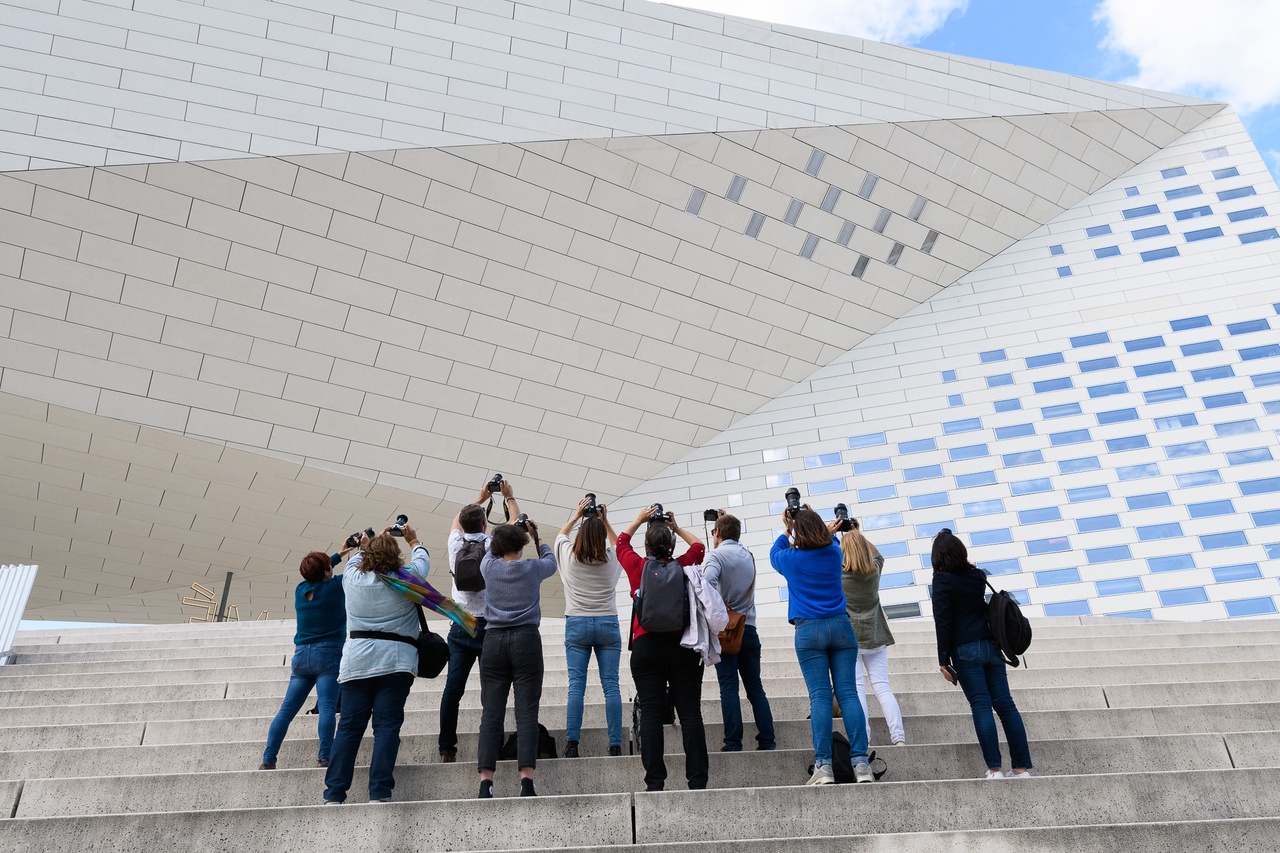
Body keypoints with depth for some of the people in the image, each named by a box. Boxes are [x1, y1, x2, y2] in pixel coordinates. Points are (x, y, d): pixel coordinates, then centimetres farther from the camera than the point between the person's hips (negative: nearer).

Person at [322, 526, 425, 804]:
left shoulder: (352, 579, 7)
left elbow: (355, 559, 31)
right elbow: (423, 559, 24)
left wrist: (374, 541, 46)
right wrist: (413, 540, 41)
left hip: (356, 663, 2)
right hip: (395, 664, -2)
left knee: (349, 727, 5)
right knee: (387, 726, -2)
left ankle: (334, 793, 6)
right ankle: (379, 792, -6)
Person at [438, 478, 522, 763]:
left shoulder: (456, 545, 4)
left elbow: (457, 521, 27)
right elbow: (516, 523, 14)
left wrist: (480, 499, 36)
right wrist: (509, 496, 27)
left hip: (460, 627, 3)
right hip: (489, 625, -3)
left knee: (453, 687, 2)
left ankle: (446, 750, 5)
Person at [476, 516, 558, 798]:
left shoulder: (488, 567, 6)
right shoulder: (532, 568, 3)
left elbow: (492, 550, 31)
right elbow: (550, 560, 26)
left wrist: (508, 529, 40)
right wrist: (535, 535, 36)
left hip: (493, 640, 2)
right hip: (526, 639, -2)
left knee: (491, 712, 0)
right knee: (526, 711, -4)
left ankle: (485, 783, -5)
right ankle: (526, 780, -11)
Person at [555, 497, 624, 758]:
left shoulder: (569, 555, -2)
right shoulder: (611, 558, -1)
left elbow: (561, 535, 21)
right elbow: (617, 543, 24)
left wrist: (576, 515, 26)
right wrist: (605, 521, 20)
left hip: (576, 624, 0)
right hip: (608, 624, 0)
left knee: (576, 685, -1)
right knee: (611, 685, 0)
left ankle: (571, 744, -6)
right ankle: (615, 745, -1)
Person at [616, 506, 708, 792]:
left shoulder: (637, 567, 0)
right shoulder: (683, 566, 0)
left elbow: (621, 542, 22)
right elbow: (699, 546, 23)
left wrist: (640, 519, 32)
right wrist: (676, 527, 28)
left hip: (645, 647, 0)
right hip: (683, 646, 1)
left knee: (650, 714, 0)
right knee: (690, 712, 2)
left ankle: (655, 782, -2)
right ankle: (697, 781, 1)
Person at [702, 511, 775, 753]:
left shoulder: (717, 554, -7)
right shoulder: (748, 555, 12)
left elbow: (708, 581, -25)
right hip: (749, 628, 5)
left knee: (729, 687, -4)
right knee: (755, 687, 8)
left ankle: (733, 742, -6)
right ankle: (767, 740, 4)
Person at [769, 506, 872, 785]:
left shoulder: (790, 559, -2)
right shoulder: (834, 553, 5)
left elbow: (774, 553, 23)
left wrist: (787, 530, 28)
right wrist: (813, 520, 34)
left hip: (808, 630, -2)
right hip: (840, 626, 2)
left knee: (819, 695, -4)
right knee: (848, 693, 0)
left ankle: (823, 765, -8)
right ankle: (860, 761, -4)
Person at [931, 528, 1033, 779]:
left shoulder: (942, 580, -7)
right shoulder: (978, 575, 9)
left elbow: (943, 621, -11)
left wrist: (944, 660, -7)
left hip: (965, 650, -5)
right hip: (990, 645, 5)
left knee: (981, 706, -5)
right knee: (1005, 704, 5)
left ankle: (994, 768, -8)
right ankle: (1021, 767, 6)